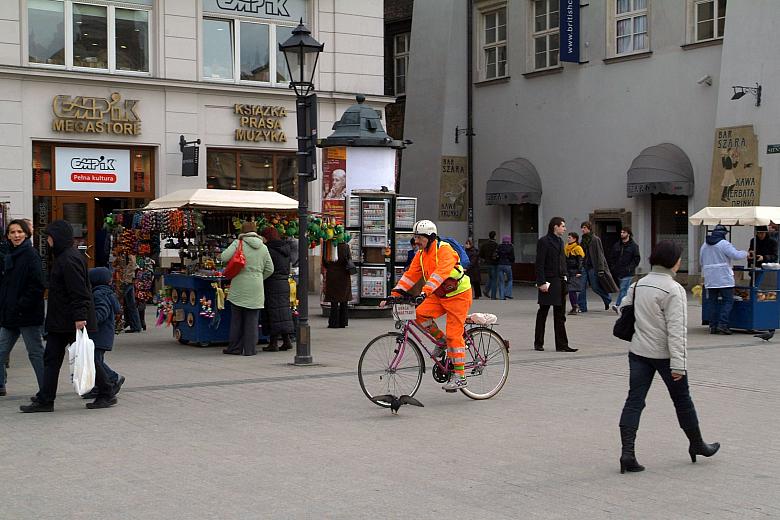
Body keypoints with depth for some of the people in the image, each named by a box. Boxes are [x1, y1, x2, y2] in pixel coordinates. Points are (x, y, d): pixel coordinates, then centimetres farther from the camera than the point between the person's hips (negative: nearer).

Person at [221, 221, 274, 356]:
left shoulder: (238, 243, -4)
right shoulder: (263, 248, 7)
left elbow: (224, 257, -14)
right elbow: (269, 269, 10)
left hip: (239, 288, -2)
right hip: (256, 289, 2)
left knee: (236, 319, 8)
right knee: (252, 319, 7)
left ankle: (235, 347, 14)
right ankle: (250, 349, 8)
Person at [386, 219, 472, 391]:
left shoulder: (445, 250, -21)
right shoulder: (421, 254, 4)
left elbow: (440, 273, -35)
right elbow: (411, 274, 0)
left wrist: (424, 293, -46)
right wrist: (395, 293, -11)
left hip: (458, 295, -7)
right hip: (439, 295, 7)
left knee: (453, 335, -11)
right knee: (420, 314, -16)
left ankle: (460, 377, -4)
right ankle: (441, 340, 9)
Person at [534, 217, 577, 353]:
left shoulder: (560, 241, 14)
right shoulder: (544, 241, -10)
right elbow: (539, 264, -14)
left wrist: (564, 277, 12)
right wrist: (541, 282, -19)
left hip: (560, 281, 8)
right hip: (549, 282, -8)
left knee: (560, 315, 6)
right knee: (542, 313, 4)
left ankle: (562, 345, 8)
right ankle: (538, 343, 14)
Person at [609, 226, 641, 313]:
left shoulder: (633, 246, 0)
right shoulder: (616, 245, 13)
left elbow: (637, 259, -2)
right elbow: (611, 258, 17)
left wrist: (630, 268, -11)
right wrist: (612, 267, 5)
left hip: (628, 274, -5)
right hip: (618, 273, 5)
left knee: (623, 289, -14)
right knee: (624, 289, 10)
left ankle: (618, 305, -22)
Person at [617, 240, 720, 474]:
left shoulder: (638, 285, 5)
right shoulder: (674, 290, -15)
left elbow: (623, 311, 14)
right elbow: (676, 330, -19)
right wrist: (678, 364, -19)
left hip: (638, 351, 5)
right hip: (664, 354, -5)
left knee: (634, 401, 2)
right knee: (682, 400, 13)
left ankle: (627, 453, -8)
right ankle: (697, 445, 31)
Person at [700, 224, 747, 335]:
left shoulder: (704, 245, 12)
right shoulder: (724, 244, -9)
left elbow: (701, 261, 18)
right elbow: (736, 255, -16)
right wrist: (745, 253, 3)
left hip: (710, 279, 6)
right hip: (724, 278, -6)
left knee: (713, 302, 10)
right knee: (728, 301, 0)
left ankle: (713, 326, 7)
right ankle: (723, 324, -12)